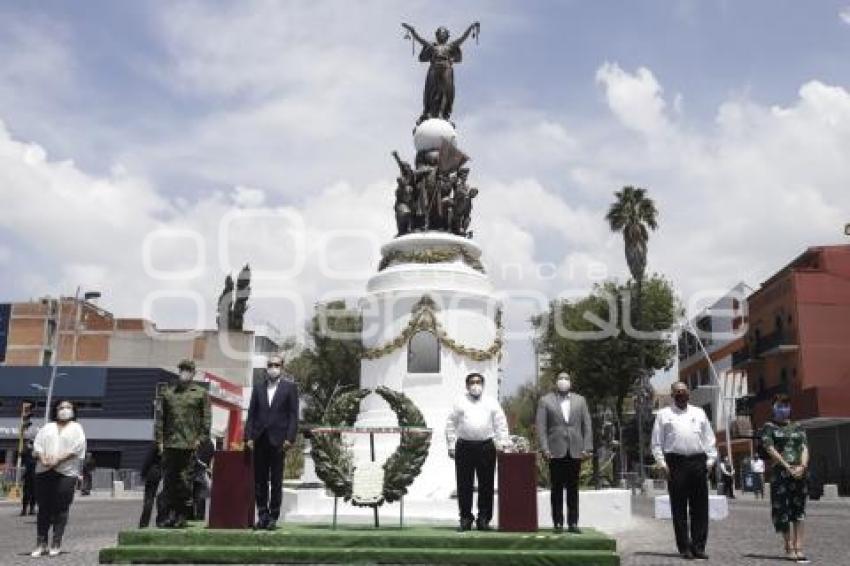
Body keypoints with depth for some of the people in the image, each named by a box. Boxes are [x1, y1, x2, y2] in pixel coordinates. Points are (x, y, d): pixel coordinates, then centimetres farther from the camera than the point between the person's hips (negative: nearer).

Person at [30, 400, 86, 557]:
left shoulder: (76, 428, 10)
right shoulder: (47, 427, 20)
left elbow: (76, 448, -4)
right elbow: (37, 444, 8)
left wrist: (58, 459, -15)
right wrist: (42, 458, -11)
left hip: (66, 473, -3)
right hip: (44, 472, 3)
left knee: (61, 509, -5)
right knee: (43, 508, 3)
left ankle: (56, 544, 0)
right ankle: (41, 544, 8)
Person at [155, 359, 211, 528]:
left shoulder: (201, 393, 5)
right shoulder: (168, 392, 13)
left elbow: (206, 418, 2)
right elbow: (160, 417, 13)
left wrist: (200, 438, -6)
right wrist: (160, 439, 5)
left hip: (189, 445, -3)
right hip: (169, 444, 3)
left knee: (185, 481, -1)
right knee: (169, 480, 4)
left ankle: (183, 516, 6)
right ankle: (172, 514, 13)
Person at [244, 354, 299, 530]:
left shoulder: (289, 387, 4)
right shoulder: (258, 388, 13)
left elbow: (293, 415, -1)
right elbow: (251, 414, 10)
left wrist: (289, 438, -10)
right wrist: (249, 437, 0)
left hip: (278, 440, -3)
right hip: (259, 440, 3)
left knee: (276, 481, 2)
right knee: (259, 480, 5)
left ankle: (273, 517, 8)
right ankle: (262, 515, 14)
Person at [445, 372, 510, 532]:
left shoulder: (491, 402, 11)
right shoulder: (460, 403, 9)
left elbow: (501, 423, 10)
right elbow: (451, 425, 8)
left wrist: (502, 442, 1)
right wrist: (451, 446, 2)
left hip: (486, 446, 1)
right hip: (464, 446, 0)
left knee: (486, 485, 2)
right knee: (464, 485, 2)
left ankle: (483, 519, 11)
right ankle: (465, 518, 11)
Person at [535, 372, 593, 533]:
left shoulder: (580, 400, 13)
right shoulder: (545, 401, 6)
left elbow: (587, 426, 8)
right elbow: (541, 426, 0)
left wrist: (587, 448, -1)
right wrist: (545, 449, -9)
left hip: (575, 451, 2)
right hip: (556, 451, -2)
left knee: (573, 489, 5)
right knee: (557, 488, 2)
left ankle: (573, 523, 10)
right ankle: (558, 523, 7)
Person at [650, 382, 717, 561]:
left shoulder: (699, 413, 18)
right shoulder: (664, 414, 9)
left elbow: (709, 438, 16)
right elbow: (656, 442, 6)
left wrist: (710, 460, 5)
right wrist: (662, 463, -3)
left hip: (698, 461, 3)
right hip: (675, 463, -2)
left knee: (700, 508, 2)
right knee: (679, 508, 0)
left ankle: (698, 547, 9)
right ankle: (684, 548, 6)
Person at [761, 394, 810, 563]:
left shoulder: (798, 427, 17)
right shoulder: (769, 427, 5)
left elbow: (805, 447, 7)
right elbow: (770, 449, -6)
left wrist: (802, 466, -11)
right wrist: (787, 466, -15)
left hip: (799, 472, 3)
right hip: (780, 472, -3)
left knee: (799, 510, 0)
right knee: (782, 509, -3)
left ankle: (798, 547, 0)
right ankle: (789, 546, 6)